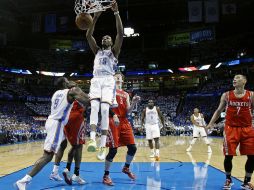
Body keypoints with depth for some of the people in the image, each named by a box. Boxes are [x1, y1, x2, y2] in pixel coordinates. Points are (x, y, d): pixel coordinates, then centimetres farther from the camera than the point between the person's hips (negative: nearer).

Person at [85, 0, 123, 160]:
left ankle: (103, 146, -19)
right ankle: (92, 139, -31)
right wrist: (96, 17, 5)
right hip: (96, 80, 3)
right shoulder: (97, 51, 27)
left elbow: (120, 33, 2)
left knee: (105, 109, -18)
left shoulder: (114, 51, 18)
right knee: (94, 107, -20)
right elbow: (89, 35, 13)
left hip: (108, 81, -3)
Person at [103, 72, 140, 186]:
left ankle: (126, 168, 31)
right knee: (113, 149, -10)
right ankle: (106, 176, 6)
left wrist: (134, 103, -5)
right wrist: (113, 115, -25)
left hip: (124, 121, 6)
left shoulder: (126, 94, 21)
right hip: (113, 121, -6)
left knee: (133, 147, 5)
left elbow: (128, 111, 13)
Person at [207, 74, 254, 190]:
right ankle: (228, 179, 20)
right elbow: (219, 110, 11)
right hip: (231, 128, -1)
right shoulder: (226, 95, 5)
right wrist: (211, 123, 3)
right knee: (228, 156, -3)